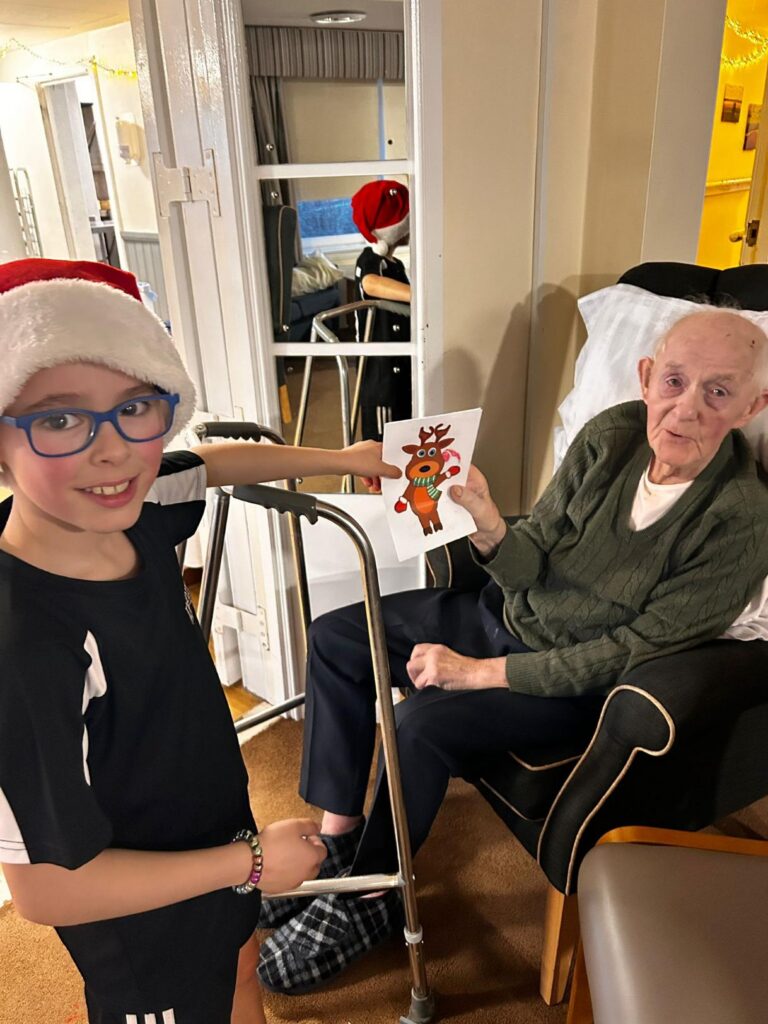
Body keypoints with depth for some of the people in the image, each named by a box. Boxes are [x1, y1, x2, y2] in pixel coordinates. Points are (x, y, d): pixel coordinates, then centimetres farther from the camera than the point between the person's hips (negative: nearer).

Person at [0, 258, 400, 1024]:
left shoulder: (134, 510, -19)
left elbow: (212, 463, 5)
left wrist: (340, 460, 11)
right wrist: (251, 862, -21)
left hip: (215, 828, 6)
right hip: (144, 924, -6)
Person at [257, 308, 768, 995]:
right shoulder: (612, 435, -11)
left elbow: (631, 651, -21)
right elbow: (529, 566, -7)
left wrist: (480, 673, -21)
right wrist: (489, 527, -30)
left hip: (583, 684, -6)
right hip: (509, 612, 6)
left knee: (424, 721, -26)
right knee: (337, 637, 0)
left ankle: (370, 898, 2)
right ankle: (337, 837, 12)